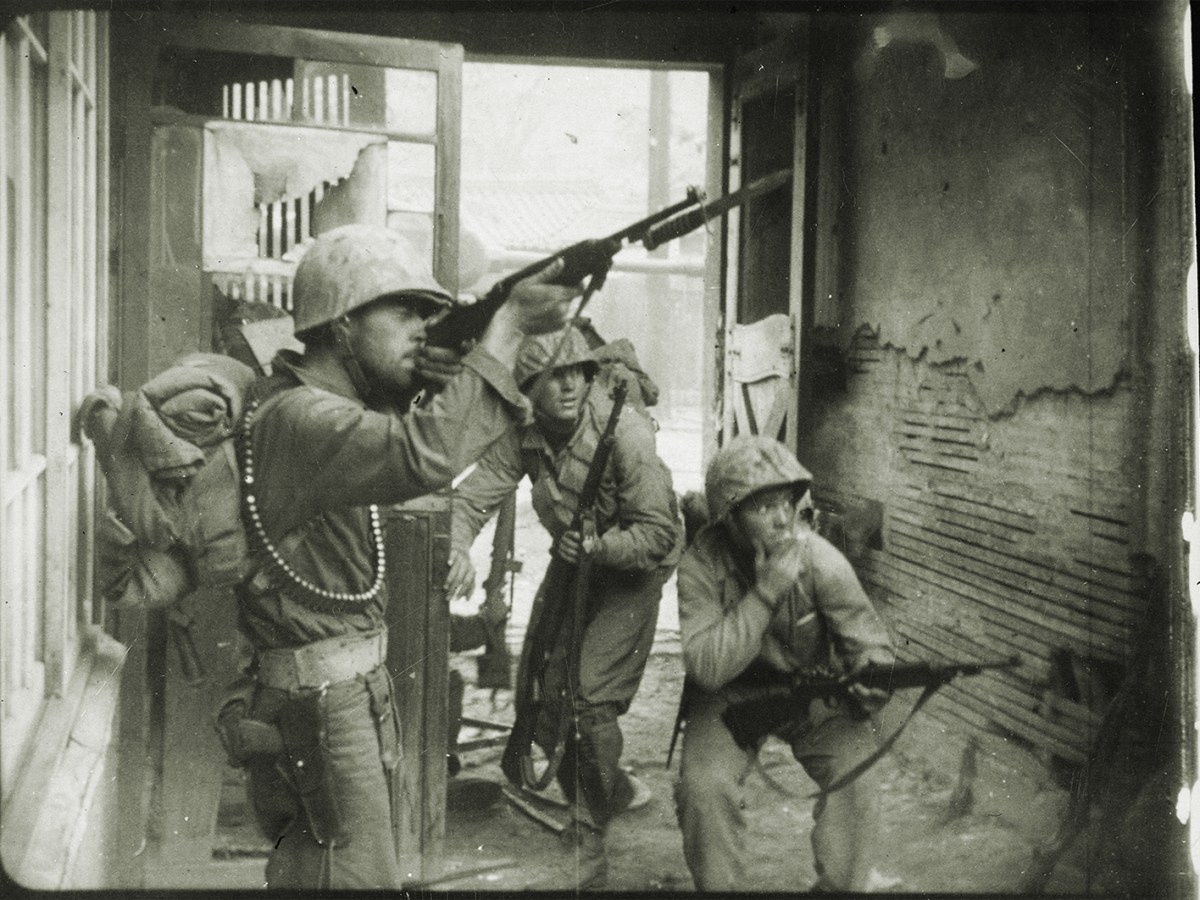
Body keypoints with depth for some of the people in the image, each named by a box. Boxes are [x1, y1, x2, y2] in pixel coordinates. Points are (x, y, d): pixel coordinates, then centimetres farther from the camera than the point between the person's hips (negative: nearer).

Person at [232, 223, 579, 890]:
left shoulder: (329, 401, 8)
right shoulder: (298, 417, -24)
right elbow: (426, 457, -38)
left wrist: (426, 382, -6)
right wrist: (509, 326, -33)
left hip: (357, 690, 10)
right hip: (318, 708, -10)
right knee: (353, 876, -1)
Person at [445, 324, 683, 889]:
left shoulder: (624, 433, -27)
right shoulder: (524, 437, -12)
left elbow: (660, 534, -25)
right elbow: (473, 495, -17)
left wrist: (596, 547, -38)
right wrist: (458, 548, -37)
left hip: (630, 571, -6)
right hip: (569, 566, 6)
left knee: (591, 698, -16)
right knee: (539, 694, 9)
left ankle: (588, 844, 3)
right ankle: (612, 790, 35)